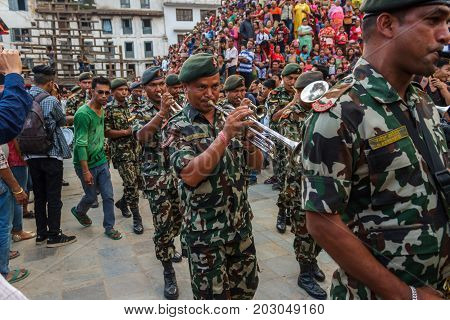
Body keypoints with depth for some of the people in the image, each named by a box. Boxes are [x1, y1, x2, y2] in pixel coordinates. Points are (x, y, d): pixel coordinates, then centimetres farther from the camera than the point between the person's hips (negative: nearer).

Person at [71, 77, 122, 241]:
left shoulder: (102, 110, 4)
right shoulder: (83, 114, -21)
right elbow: (81, 145, -22)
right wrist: (86, 171, -22)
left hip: (102, 161, 6)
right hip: (86, 164, -6)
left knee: (108, 196, 6)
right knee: (92, 196, 10)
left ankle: (109, 227, 20)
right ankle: (79, 211, 42)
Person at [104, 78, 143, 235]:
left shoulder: (130, 106, 13)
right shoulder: (109, 109, -6)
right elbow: (106, 132, -11)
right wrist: (127, 131, -15)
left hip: (135, 149, 7)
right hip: (121, 151, -6)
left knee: (136, 180, 12)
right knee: (131, 183, -9)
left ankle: (122, 203, 37)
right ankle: (137, 218, 0)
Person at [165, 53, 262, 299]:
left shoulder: (228, 118, 5)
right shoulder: (178, 128, -9)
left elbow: (256, 164, 3)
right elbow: (190, 176, -25)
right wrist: (225, 134, -30)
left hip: (241, 223, 5)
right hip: (205, 230, -4)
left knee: (247, 286, 19)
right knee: (213, 294, 10)